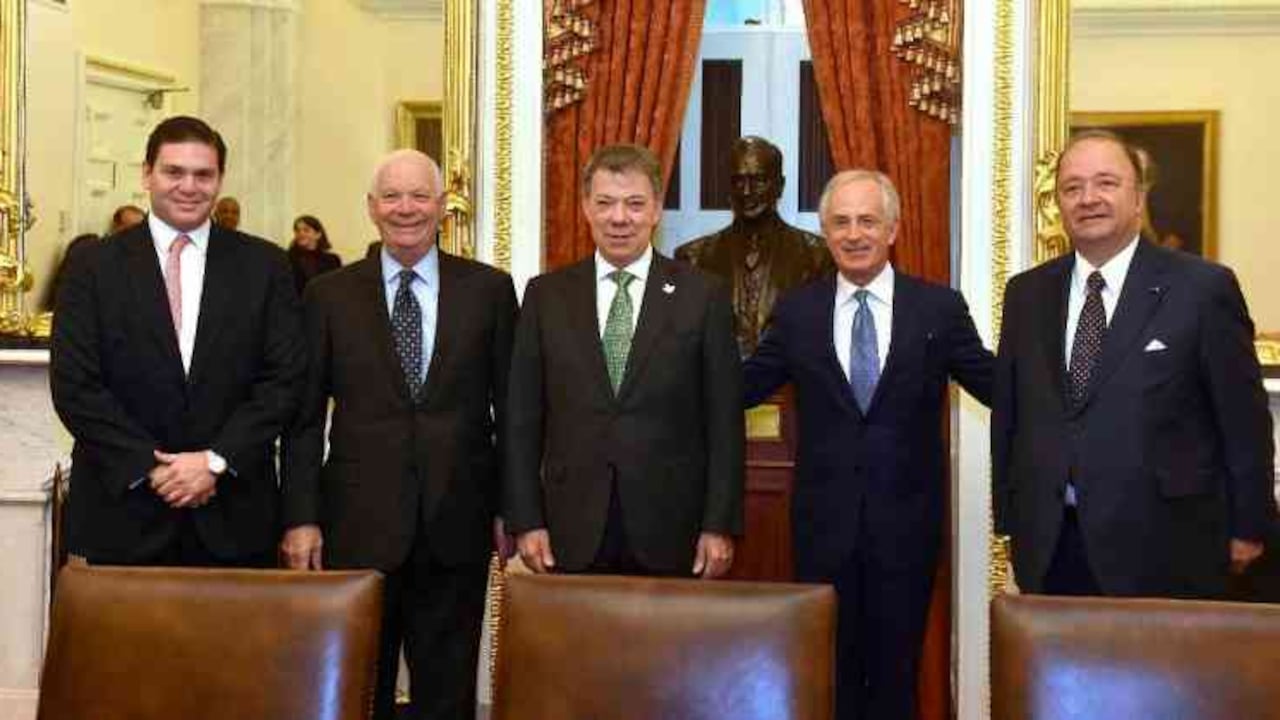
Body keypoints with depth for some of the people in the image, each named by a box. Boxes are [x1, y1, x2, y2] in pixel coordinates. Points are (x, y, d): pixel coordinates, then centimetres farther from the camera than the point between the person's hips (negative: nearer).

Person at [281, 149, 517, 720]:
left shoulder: (489, 289, 3)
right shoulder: (329, 295, 3)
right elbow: (304, 418, 3)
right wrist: (300, 518, -3)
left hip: (457, 525, 0)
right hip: (358, 524, 0)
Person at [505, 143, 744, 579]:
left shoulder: (703, 296, 0)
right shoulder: (546, 295, 5)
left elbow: (724, 422, 0)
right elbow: (523, 418, 5)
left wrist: (720, 527, -5)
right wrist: (526, 521, -1)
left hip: (672, 534, -1)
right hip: (574, 534, 1)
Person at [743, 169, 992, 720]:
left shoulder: (939, 307, -1)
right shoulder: (796, 311, 2)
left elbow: (1001, 388, -1)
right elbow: (741, 388, 2)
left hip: (906, 518, 0)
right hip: (824, 518, 1)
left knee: (896, 668, 12)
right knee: (829, 665, 12)